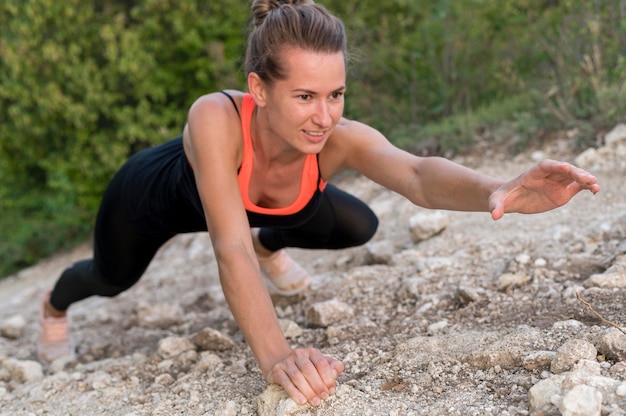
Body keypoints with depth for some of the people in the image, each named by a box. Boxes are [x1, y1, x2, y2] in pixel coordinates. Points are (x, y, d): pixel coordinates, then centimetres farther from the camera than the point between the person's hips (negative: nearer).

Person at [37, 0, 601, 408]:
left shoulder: (342, 140, -38)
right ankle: (55, 305, 63)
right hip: (155, 193, -2)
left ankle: (270, 246, 28)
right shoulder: (217, 118, -48)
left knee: (360, 228, -5)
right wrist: (274, 354, -68)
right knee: (112, 280, 23)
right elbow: (230, 246, -54)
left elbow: (418, 174, -57)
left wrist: (498, 191, -79)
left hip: (255, 202, 3)